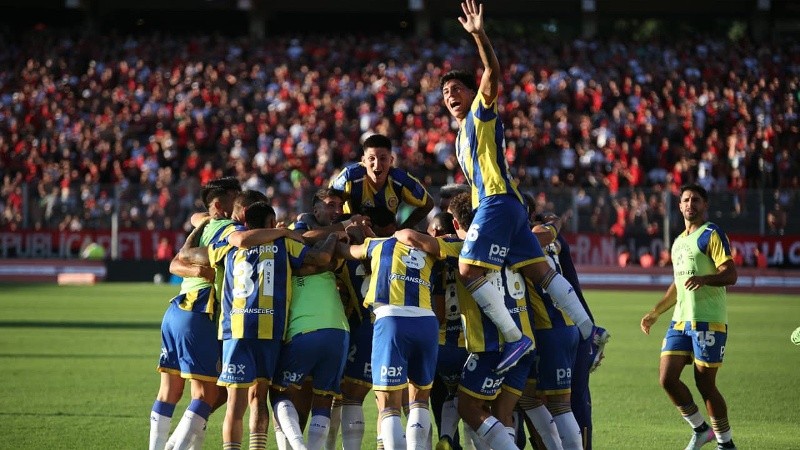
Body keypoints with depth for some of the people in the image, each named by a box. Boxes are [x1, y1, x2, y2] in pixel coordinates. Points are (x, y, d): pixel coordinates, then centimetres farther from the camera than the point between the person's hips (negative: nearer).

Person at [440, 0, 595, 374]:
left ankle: (515, 338, -19)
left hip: (498, 203, -9)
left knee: (469, 270, -17)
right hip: (492, 204, 10)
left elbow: (492, 75, -12)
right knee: (539, 270, 4)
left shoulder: (481, 113, 6)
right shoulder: (462, 136, 30)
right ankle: (588, 331, 1)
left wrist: (479, 36, -24)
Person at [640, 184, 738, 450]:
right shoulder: (679, 242, 21)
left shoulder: (712, 235, -4)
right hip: (680, 320, 8)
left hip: (708, 321, -8)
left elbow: (730, 275, -14)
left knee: (705, 384, -6)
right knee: (667, 378, -2)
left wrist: (704, 279, -32)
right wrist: (654, 313, 28)